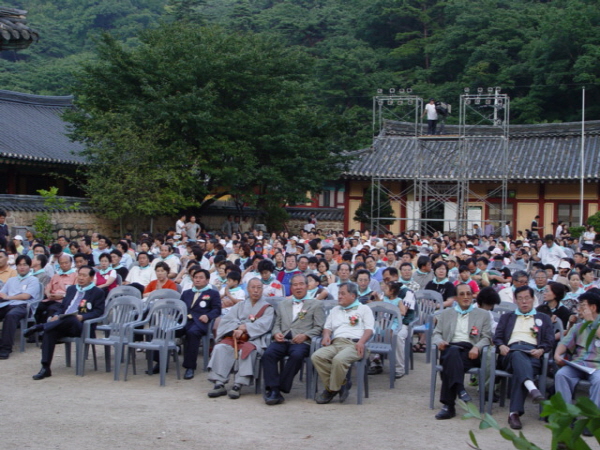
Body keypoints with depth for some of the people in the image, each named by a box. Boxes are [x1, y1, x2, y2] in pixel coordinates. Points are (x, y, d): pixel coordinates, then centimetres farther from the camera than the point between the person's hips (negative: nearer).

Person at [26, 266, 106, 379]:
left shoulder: (98, 292, 8)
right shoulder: (71, 289, 26)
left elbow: (98, 312, -2)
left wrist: (82, 317, -18)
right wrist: (56, 316, 2)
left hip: (80, 326, -5)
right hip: (62, 324, 5)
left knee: (70, 318, -40)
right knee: (49, 332, -29)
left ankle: (40, 326, -29)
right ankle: (45, 368, -29)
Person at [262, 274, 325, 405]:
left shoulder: (316, 304, 16)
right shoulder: (282, 304, 28)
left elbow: (318, 327, 6)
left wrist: (305, 335, -11)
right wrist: (276, 333, 0)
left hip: (302, 341, -3)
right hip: (282, 340, 3)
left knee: (297, 355, -37)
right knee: (268, 354, -29)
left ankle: (281, 388, -29)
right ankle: (273, 389, -30)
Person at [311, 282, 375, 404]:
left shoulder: (364, 309, 17)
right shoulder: (335, 310, 35)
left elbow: (369, 329, 4)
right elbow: (327, 327, 29)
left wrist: (361, 342, -15)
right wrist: (326, 335, 5)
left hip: (354, 344, -5)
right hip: (335, 343, 5)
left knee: (339, 359, -38)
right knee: (316, 357, -26)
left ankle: (332, 389, -15)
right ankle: (342, 384, -14)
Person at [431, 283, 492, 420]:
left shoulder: (483, 315, 22)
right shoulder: (446, 313, 27)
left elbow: (487, 338, 12)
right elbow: (436, 334, 20)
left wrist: (477, 347, -10)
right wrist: (439, 341, -5)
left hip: (470, 352, -1)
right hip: (450, 349, 1)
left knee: (450, 363, -35)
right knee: (453, 351, -39)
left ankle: (448, 405, -41)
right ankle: (459, 389, -51)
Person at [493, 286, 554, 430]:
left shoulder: (544, 319, 29)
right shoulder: (506, 317, 33)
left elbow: (550, 341, 14)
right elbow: (497, 337, 19)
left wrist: (541, 350, -9)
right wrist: (501, 346, -5)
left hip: (532, 352, -1)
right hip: (511, 352, 1)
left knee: (519, 370, -37)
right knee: (518, 355, -40)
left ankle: (515, 413, -48)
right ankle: (532, 388, -65)